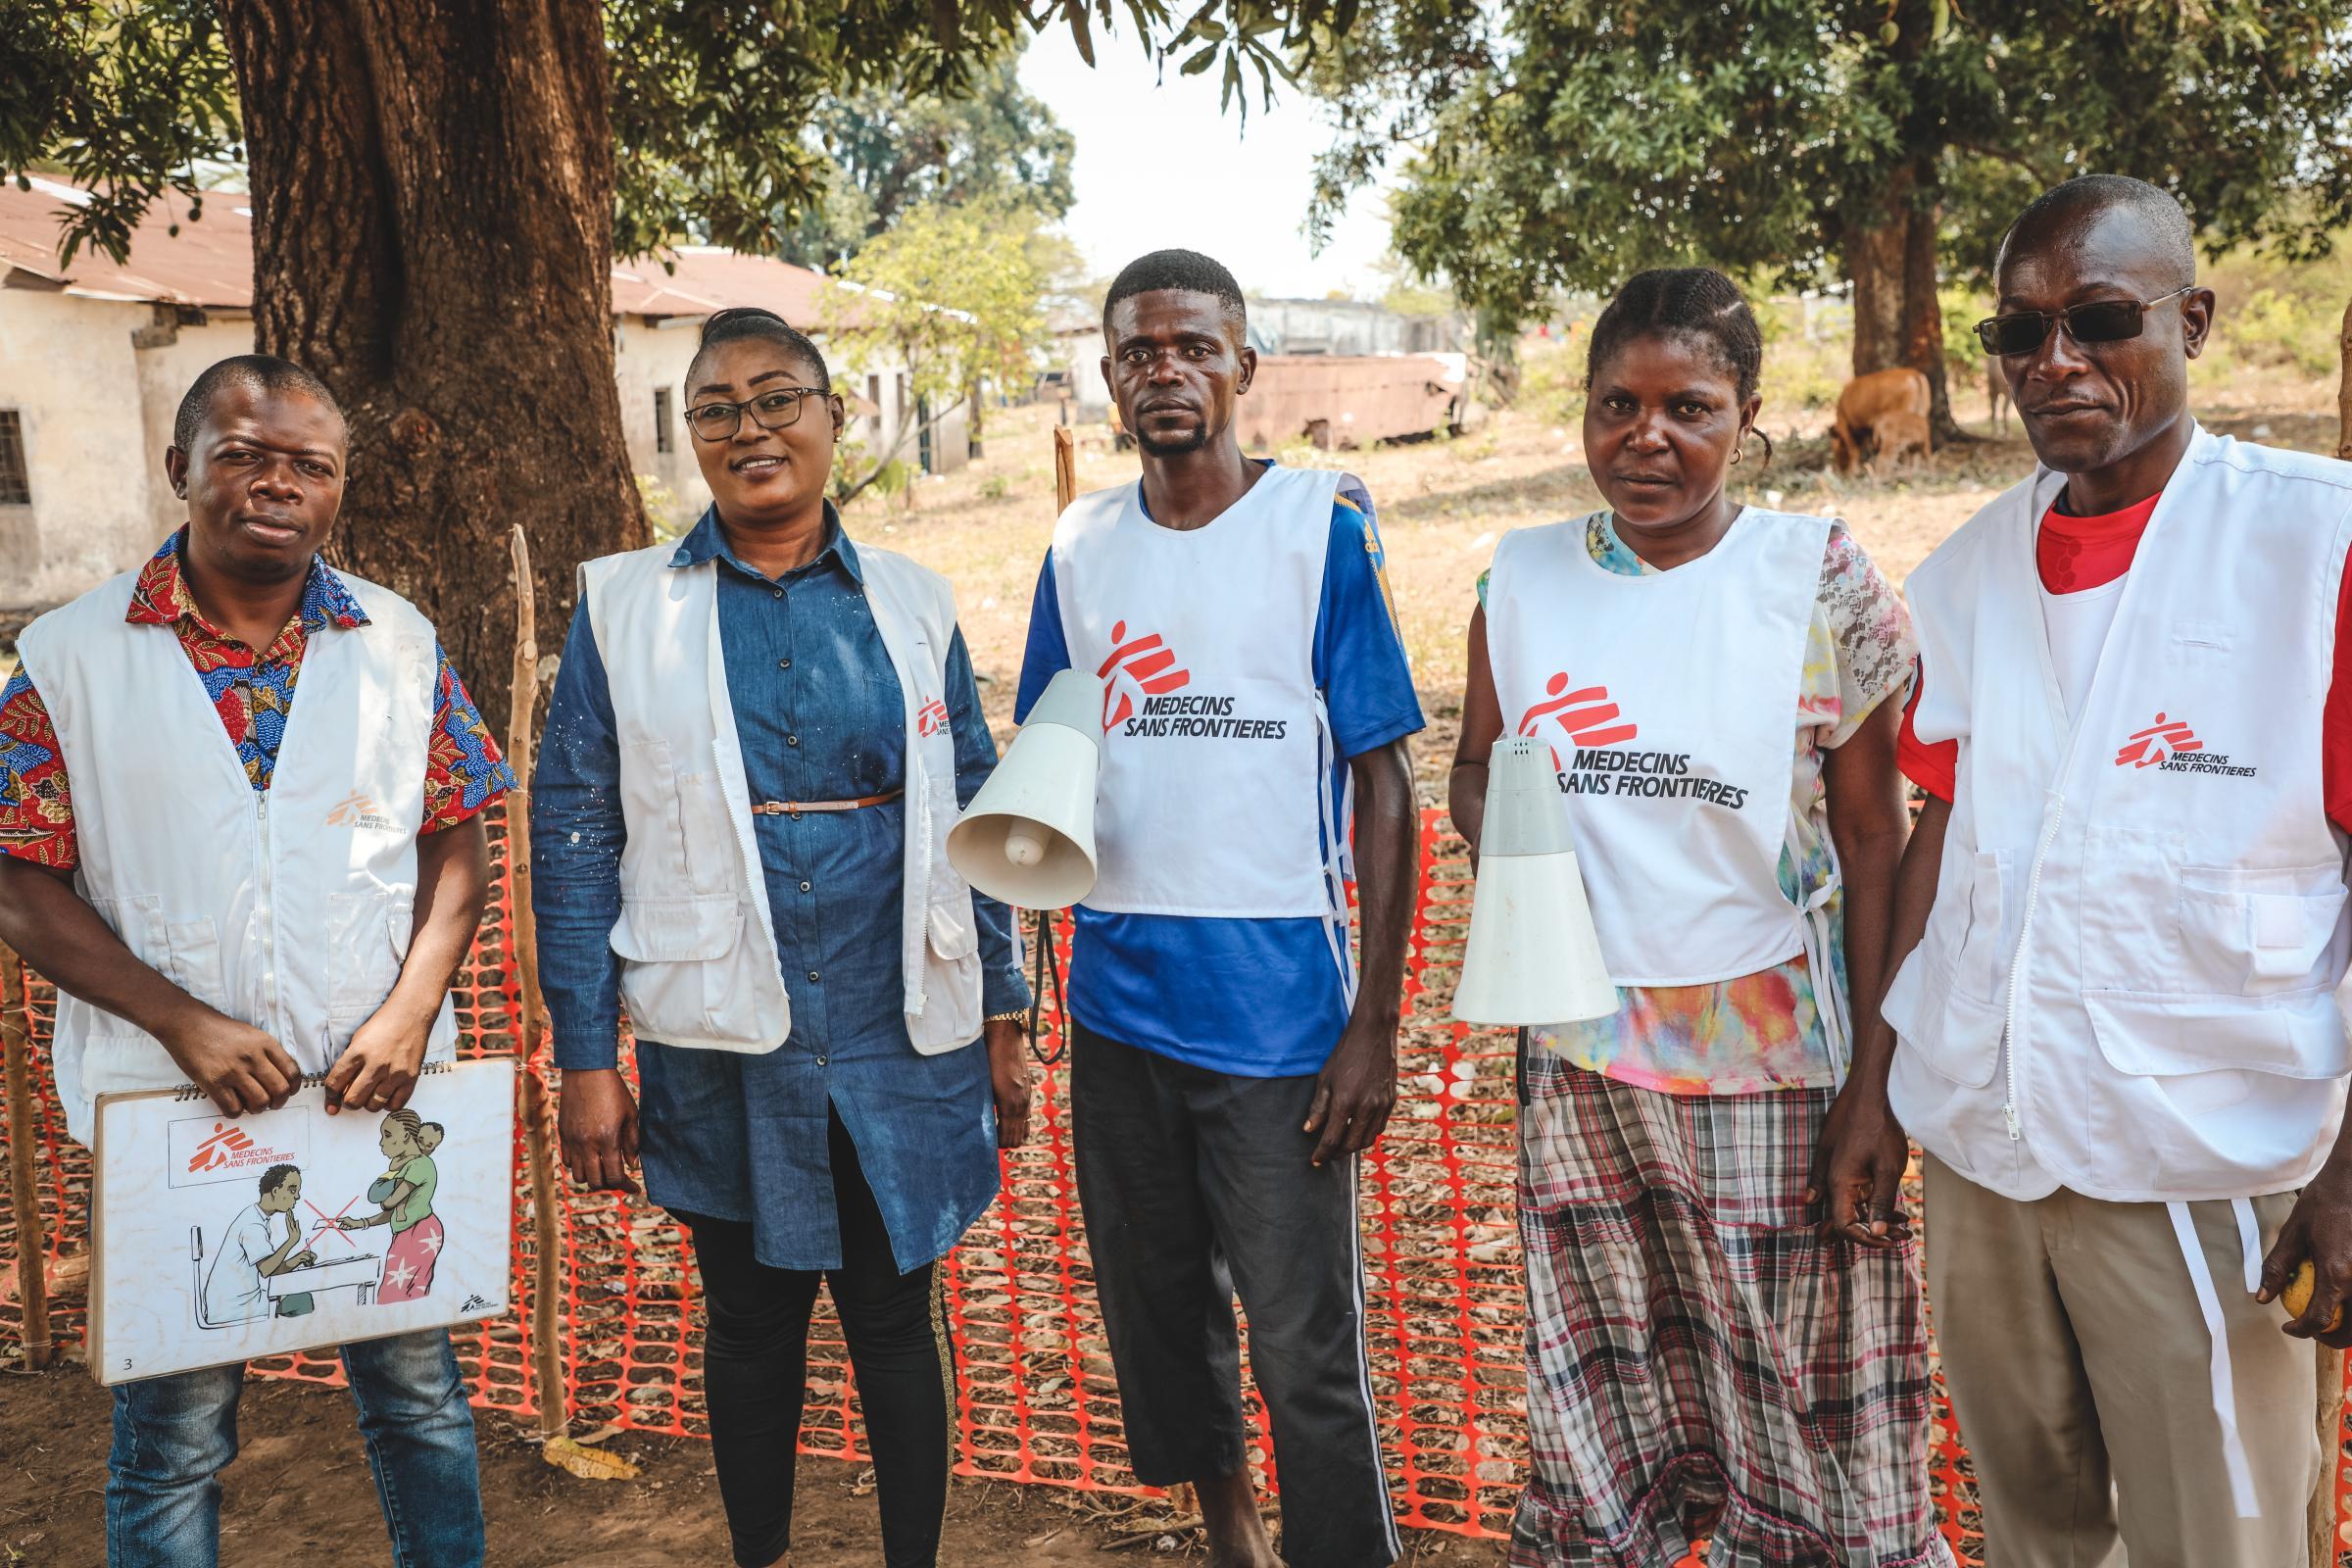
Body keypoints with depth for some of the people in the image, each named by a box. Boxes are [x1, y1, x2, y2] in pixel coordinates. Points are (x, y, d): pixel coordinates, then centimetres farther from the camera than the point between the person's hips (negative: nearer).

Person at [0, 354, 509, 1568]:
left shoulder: (399, 643, 3)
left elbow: (455, 847, 5)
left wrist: (408, 1015, -9)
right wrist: (186, 1024, -15)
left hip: (383, 1088, 2)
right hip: (172, 1100, -1)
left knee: (418, 1391, 15)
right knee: (172, 1431, 10)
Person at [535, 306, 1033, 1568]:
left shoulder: (911, 603, 4)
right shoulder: (623, 604, 0)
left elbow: (973, 821, 7)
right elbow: (573, 839, -1)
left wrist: (1004, 1019, 7)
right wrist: (586, 1061, -4)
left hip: (901, 1044, 1)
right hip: (725, 1052, 0)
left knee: (898, 1320, 12)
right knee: (752, 1324, 15)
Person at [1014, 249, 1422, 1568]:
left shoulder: (1323, 525, -5)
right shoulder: (1081, 548, 8)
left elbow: (1386, 785, -6)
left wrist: (1376, 1024, -11)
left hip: (1280, 1004, -5)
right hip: (1119, 1000, 5)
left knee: (1308, 1349, 0)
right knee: (1161, 1313, 18)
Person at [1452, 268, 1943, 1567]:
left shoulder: (1820, 577, -5)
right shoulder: (1523, 575, 4)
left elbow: (1873, 838, -3)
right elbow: (1473, 769, 15)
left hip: (1771, 1056, -3)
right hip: (1579, 1057, 3)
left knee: (1811, 1413, 6)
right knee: (1596, 1412, 15)